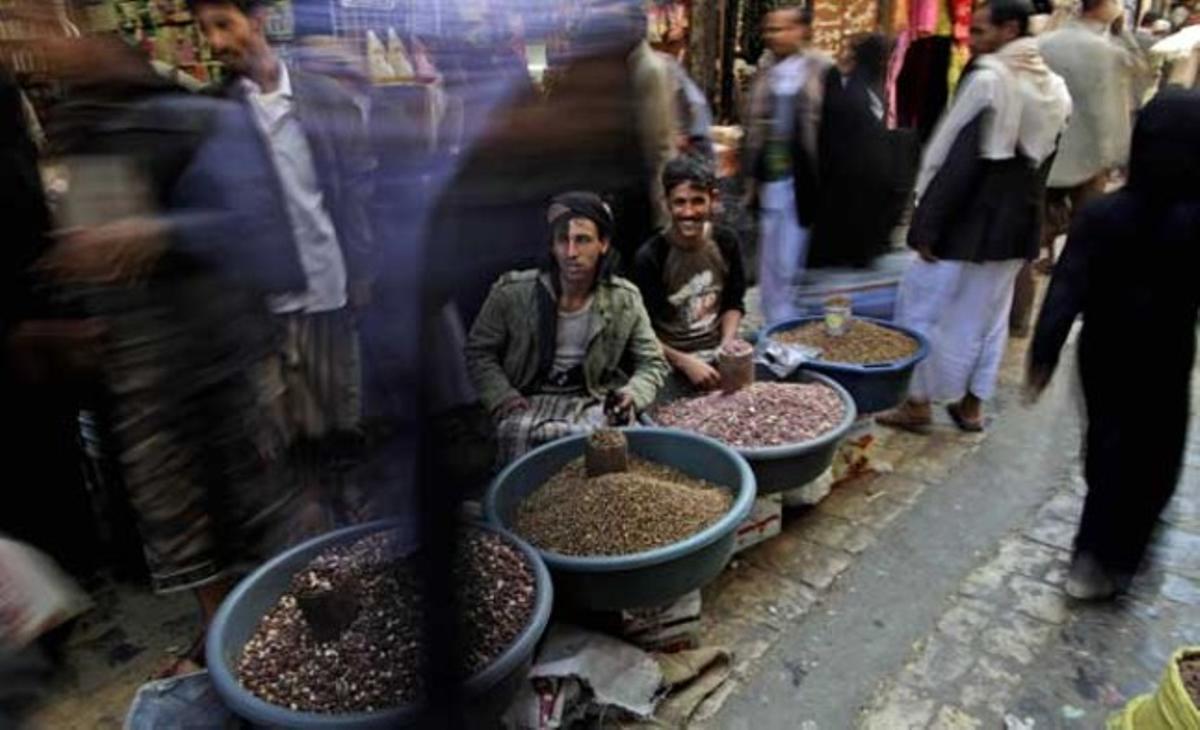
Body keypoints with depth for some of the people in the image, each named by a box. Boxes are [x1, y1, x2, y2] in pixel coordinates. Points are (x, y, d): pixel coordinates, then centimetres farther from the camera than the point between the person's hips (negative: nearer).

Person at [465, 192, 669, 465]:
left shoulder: (625, 300, -3)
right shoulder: (511, 293, -7)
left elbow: (652, 362, 5)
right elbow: (478, 352, 3)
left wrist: (632, 395, -16)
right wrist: (503, 397, -13)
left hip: (594, 402, 1)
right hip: (529, 401, -1)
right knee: (517, 434, -34)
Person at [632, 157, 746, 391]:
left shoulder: (726, 243, -1)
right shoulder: (650, 257, -15)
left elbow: (734, 304, 12)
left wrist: (727, 348, -4)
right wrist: (685, 363, -19)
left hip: (717, 352, 4)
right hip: (670, 360, -4)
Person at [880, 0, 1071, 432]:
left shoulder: (988, 80, -16)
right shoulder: (1054, 89, 10)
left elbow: (955, 159, -20)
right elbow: (1041, 162, 14)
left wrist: (927, 224, -18)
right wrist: (1019, 210, 19)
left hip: (967, 222, -8)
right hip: (1016, 224, 8)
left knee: (921, 309, 3)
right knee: (988, 315, 15)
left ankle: (918, 403, 9)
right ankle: (972, 405, 23)